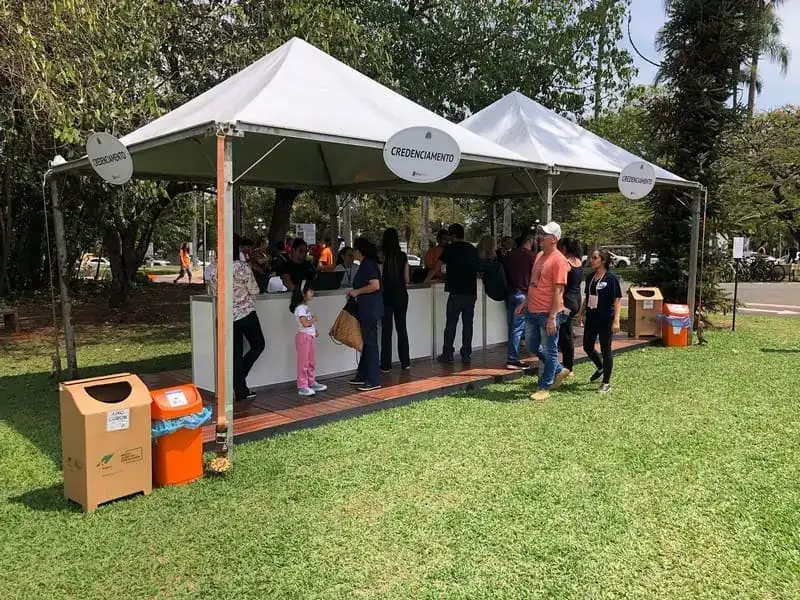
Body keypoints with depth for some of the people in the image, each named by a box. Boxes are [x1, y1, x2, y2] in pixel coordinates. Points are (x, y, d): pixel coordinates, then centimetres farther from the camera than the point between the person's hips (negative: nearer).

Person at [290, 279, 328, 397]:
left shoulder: (306, 306, 14)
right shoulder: (300, 308, -16)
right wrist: (314, 319, -8)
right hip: (303, 336, -10)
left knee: (310, 362, 16)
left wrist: (315, 330, 6)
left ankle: (311, 383, 26)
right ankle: (302, 387, -1)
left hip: (310, 336, 10)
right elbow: (305, 323, -24)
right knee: (303, 362, -5)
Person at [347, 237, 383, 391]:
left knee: (370, 342, -6)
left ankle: (373, 381, -1)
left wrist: (357, 291, -14)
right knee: (366, 341, 15)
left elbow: (375, 286, -24)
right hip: (366, 309, 10)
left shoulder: (368, 264, -15)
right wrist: (355, 292, 12)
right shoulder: (366, 264, 15)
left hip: (370, 310, -10)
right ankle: (363, 376, 25)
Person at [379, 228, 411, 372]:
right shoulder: (403, 256, 0)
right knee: (402, 328, 13)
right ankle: (405, 362, 17)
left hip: (386, 296, -3)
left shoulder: (382, 256, -8)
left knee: (386, 330, 3)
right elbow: (407, 280, 2)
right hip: (401, 295, 3)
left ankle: (386, 365, 4)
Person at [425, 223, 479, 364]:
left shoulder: (451, 248, -3)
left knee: (450, 324, 2)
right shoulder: (473, 249, 12)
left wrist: (427, 279, 19)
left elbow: (437, 267, 2)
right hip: (471, 292, 5)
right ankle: (466, 355, 9)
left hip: (457, 293, -5)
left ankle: (447, 354, 3)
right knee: (468, 324, 7)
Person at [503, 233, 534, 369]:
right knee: (518, 328, -4)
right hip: (523, 294, -6)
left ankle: (514, 358, 16)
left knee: (512, 327, 11)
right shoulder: (530, 256, -7)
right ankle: (512, 359, -4)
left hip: (510, 294, 6)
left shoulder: (510, 255, 9)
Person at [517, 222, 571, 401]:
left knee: (549, 351, 4)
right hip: (533, 311, 9)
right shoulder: (539, 256, 12)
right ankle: (559, 370, 35)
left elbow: (558, 291, -19)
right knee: (532, 346, 18)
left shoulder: (558, 260, -15)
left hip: (548, 314, -9)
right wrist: (526, 304, 18)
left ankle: (544, 388, 15)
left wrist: (552, 317, -22)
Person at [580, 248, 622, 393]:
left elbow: (618, 300, -13)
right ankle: (600, 367, 42)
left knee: (606, 350, 2)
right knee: (587, 347, 12)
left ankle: (606, 383, 14)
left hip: (606, 320, -7)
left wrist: (616, 320, -19)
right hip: (591, 318, 7)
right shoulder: (590, 278, 8)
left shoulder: (611, 278, -12)